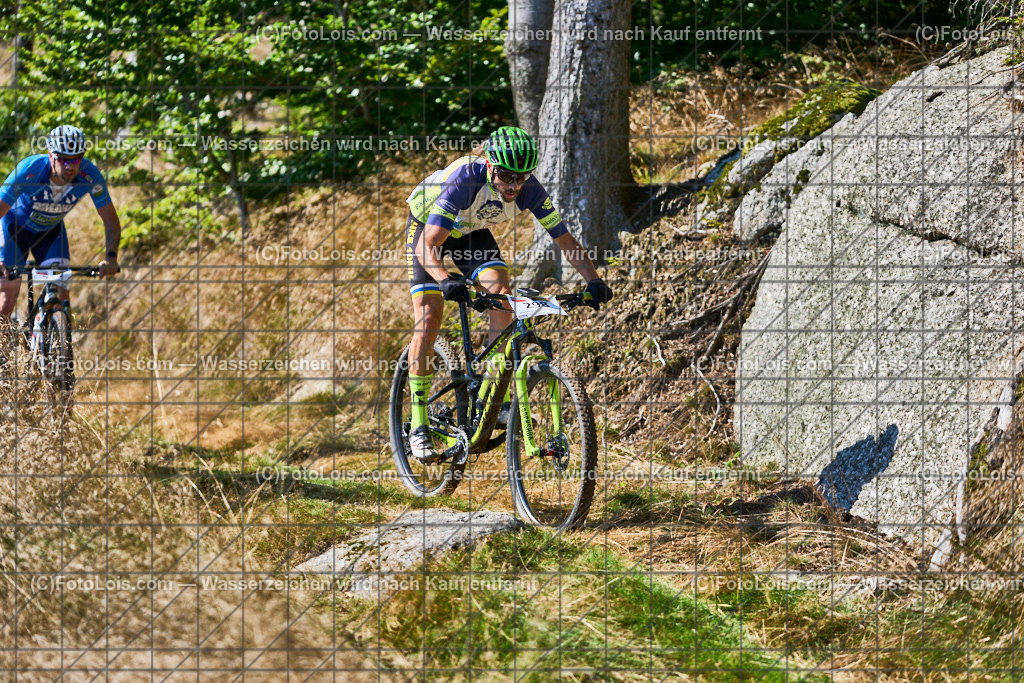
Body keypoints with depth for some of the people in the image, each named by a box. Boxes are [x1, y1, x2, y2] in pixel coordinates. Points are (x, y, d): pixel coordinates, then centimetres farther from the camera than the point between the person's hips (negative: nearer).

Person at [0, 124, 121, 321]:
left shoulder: (89, 175, -29)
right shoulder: (29, 170, -36)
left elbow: (111, 221, -21)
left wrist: (111, 257, -39)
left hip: (50, 229, 2)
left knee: (60, 291, -16)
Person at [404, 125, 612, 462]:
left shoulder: (529, 190, -27)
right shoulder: (464, 180, -40)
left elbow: (565, 239, -18)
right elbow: (428, 245, -44)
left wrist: (593, 280, -32)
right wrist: (446, 281, -62)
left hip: (472, 232, 4)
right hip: (427, 226, -4)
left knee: (502, 296, -18)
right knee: (428, 320, -14)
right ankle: (418, 426, -10)